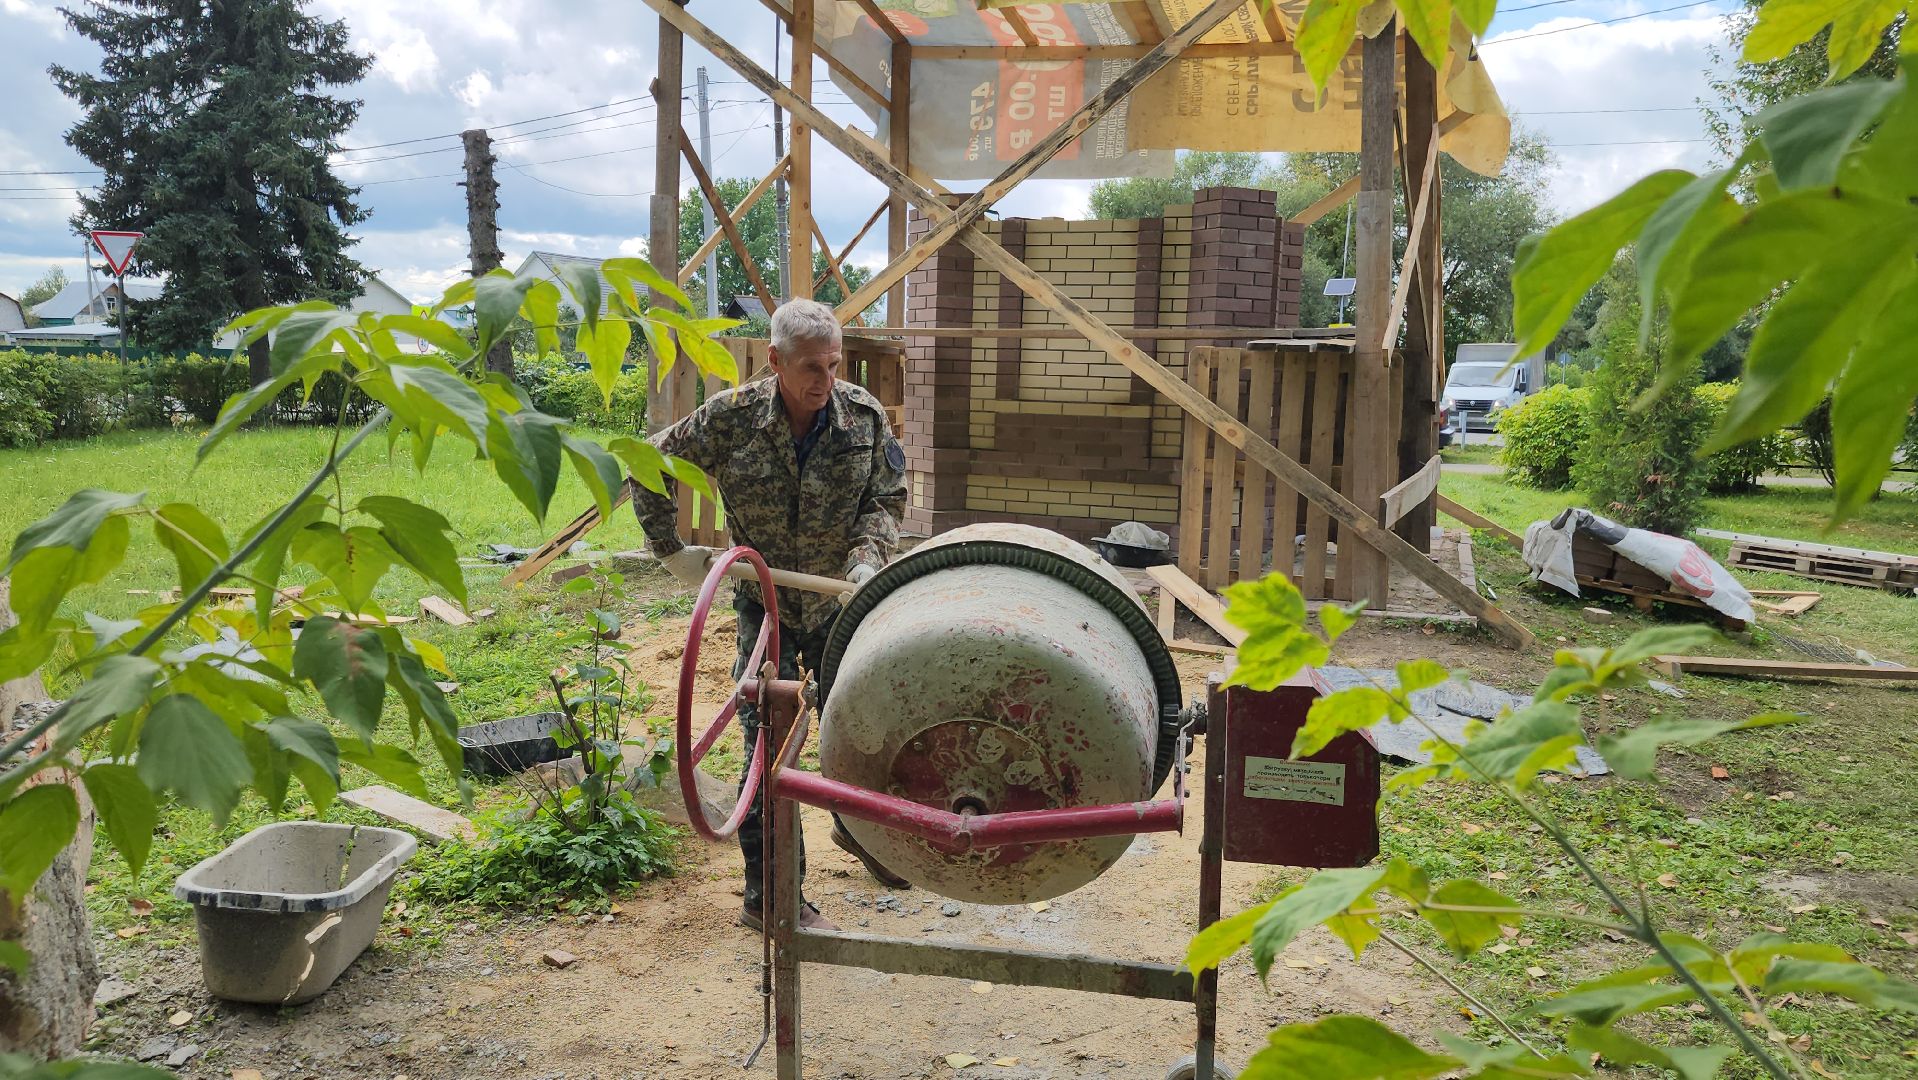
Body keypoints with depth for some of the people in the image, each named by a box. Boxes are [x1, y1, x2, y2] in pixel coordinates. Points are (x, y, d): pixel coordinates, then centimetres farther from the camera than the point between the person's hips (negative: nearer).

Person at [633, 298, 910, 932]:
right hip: (766, 604, -3)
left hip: (840, 601, 3)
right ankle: (769, 895, 8)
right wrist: (672, 551, -5)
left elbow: (887, 499, -2)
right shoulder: (731, 417, -18)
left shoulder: (865, 417, -12)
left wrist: (868, 554, -22)